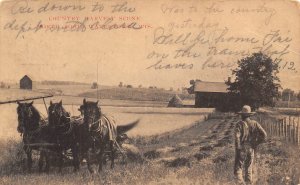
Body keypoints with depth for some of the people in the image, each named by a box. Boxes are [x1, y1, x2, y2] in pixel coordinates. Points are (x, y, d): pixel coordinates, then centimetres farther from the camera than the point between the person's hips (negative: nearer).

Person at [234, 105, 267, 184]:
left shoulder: (239, 124, -12)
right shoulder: (254, 123, 0)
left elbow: (237, 136, -27)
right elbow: (264, 135, -6)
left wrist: (238, 147, -14)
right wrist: (256, 143, 5)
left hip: (241, 150, -4)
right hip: (251, 149, 4)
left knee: (238, 170, 4)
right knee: (248, 170, 18)